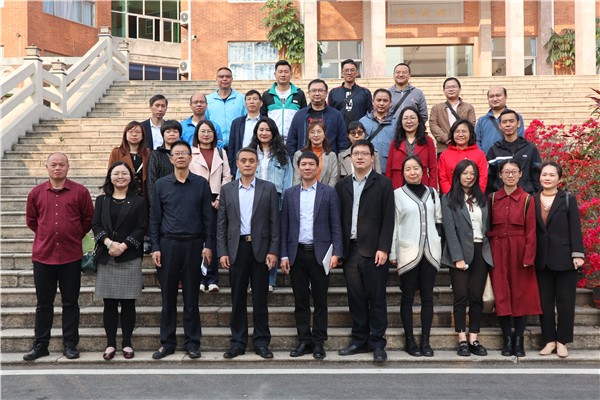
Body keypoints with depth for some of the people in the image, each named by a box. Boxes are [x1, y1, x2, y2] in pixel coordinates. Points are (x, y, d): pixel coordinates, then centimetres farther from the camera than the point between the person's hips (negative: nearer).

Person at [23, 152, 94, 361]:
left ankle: (70, 344, 16)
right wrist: (47, 235, 11)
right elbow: (31, 220, 16)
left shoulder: (80, 192, -1)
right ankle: (40, 345, 21)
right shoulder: (36, 193, 5)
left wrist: (75, 236, 7)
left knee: (70, 303, 6)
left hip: (71, 256, -2)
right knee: (43, 303, 10)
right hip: (42, 255, 2)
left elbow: (88, 219, 6)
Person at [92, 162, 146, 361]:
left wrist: (123, 245, -13)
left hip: (130, 257, -2)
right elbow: (96, 225, 4)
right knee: (109, 302, 4)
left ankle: (127, 343, 11)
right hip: (106, 257, 2)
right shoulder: (101, 200, 12)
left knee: (128, 302, 2)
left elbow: (141, 228, -2)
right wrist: (109, 242, -13)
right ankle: (110, 343, 12)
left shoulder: (138, 201, 5)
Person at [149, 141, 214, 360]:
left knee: (191, 297, 5)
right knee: (168, 297, 6)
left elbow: (208, 217, 3)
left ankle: (192, 343, 14)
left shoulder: (201, 183, 3)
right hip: (168, 244, 1)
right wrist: (155, 247, -2)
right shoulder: (161, 184, 4)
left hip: (193, 245, -1)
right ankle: (167, 342, 17)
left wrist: (208, 245, -4)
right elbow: (154, 218, 5)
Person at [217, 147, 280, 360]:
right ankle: (238, 342, 16)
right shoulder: (227, 189, 7)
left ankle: (261, 342, 14)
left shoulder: (268, 188, 3)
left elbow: (274, 222, 1)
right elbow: (221, 224, 6)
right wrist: (222, 252, -1)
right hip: (236, 249, 1)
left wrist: (273, 251, -6)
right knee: (238, 298, 6)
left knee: (260, 298, 5)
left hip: (260, 248, -1)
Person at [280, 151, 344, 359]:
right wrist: (284, 255, 1)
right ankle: (304, 340, 17)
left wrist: (336, 253, -9)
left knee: (320, 301, 4)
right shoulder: (290, 193, 9)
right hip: (297, 254, 2)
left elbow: (336, 225, 0)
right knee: (300, 300, 7)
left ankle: (318, 342, 13)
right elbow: (284, 226, 8)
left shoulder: (329, 192, 2)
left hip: (320, 253, -2)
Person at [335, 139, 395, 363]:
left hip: (373, 250, -3)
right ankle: (360, 340, 19)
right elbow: (338, 219, 10)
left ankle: (377, 343, 9)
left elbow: (388, 219, -4)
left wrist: (383, 248, -12)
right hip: (350, 250, 4)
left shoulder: (383, 184, 1)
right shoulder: (342, 186, 12)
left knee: (376, 299, 2)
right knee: (356, 299, 9)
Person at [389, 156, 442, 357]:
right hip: (408, 252, -3)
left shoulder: (432, 193, 12)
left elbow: (438, 220, 16)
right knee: (408, 296, 2)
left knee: (427, 296, 5)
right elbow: (393, 225, -1)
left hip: (430, 251, 3)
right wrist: (392, 254, -4)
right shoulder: (397, 194, 2)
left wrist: (440, 245, 8)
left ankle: (425, 340, 12)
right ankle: (410, 339, 10)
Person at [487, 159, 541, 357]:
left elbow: (531, 230, -5)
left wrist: (529, 257, -12)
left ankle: (518, 340, 13)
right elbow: (487, 227, 6)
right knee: (501, 294, 2)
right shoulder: (492, 198, 6)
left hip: (519, 250, -2)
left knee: (521, 293, 3)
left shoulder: (527, 199, -1)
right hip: (498, 251, 2)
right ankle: (507, 339, 12)